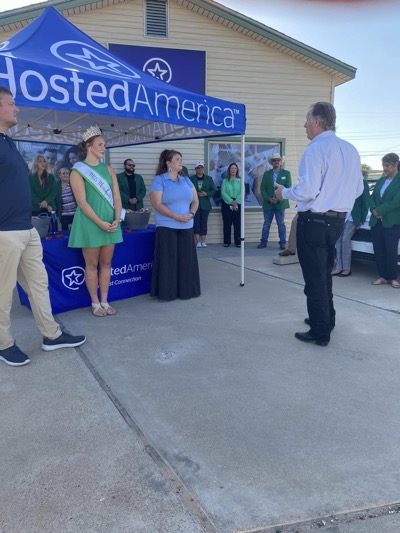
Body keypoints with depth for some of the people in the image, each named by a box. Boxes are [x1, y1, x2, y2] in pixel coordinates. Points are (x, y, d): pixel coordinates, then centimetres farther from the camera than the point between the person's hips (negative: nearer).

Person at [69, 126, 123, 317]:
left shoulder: (108, 169, 11)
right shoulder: (78, 171, -4)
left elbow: (117, 197, 6)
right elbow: (82, 202, -11)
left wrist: (116, 219, -9)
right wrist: (100, 223, -18)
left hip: (110, 223, 5)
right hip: (90, 223, -5)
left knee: (106, 263, 8)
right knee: (92, 264, 3)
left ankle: (104, 301, 18)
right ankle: (95, 303, 13)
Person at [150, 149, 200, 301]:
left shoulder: (185, 180, 14)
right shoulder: (159, 180, -3)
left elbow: (195, 200, 13)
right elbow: (157, 204, -12)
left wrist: (191, 214, -8)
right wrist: (176, 216, -18)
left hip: (186, 226, 5)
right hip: (166, 227, -5)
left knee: (186, 259, 6)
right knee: (168, 259, -3)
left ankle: (185, 290, 16)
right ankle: (166, 292, 6)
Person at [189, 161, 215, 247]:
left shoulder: (209, 178, 11)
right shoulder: (191, 179, 5)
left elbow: (213, 190, 8)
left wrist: (206, 194, -9)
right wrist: (196, 194, -14)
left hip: (205, 204, 2)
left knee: (204, 223, 2)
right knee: (196, 223, -4)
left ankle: (203, 241, 7)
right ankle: (198, 242, 0)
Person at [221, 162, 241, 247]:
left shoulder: (240, 180, 8)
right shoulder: (225, 180, 7)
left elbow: (242, 192, -1)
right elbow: (223, 193, -3)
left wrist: (236, 201, -15)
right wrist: (231, 201, -13)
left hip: (237, 204, 0)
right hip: (227, 204, 0)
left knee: (237, 223, -3)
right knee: (227, 224, 1)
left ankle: (238, 242, 0)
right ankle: (226, 242, 6)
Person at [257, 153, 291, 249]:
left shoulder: (286, 173, 3)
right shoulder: (266, 174, 8)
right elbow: (262, 189, 3)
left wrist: (279, 199, -14)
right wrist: (269, 199, -12)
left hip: (280, 203, -2)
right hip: (268, 203, 2)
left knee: (281, 224, 3)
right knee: (266, 223, 6)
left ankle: (282, 243, 8)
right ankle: (263, 242, 12)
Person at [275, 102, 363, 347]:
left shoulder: (316, 149, -16)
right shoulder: (351, 149, 8)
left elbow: (307, 191, -22)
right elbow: (358, 190, 13)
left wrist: (284, 193, -4)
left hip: (315, 221, -8)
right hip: (338, 220, 8)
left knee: (314, 277, 2)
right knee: (325, 273, 22)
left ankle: (321, 333, 11)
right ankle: (326, 319, 37)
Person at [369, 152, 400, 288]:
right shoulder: (381, 181, 16)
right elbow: (372, 197, 9)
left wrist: (379, 210, -14)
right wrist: (374, 210, -10)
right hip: (376, 221, 6)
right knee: (378, 250, 5)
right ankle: (383, 276, 15)